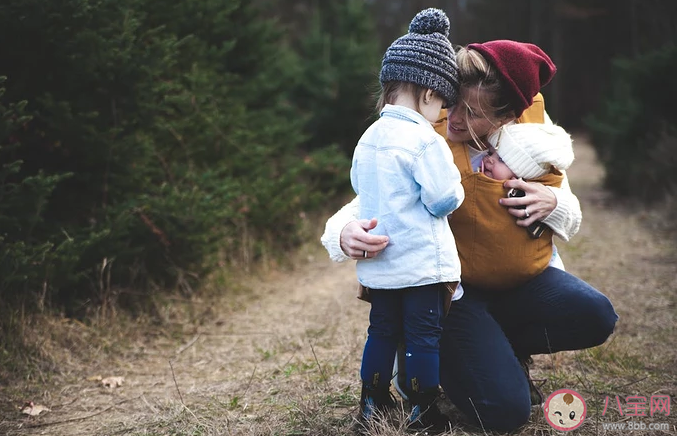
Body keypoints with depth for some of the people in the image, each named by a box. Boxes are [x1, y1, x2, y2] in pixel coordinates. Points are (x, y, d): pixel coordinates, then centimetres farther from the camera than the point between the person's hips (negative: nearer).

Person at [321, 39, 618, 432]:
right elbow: (365, 207, -18)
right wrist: (346, 234, -43)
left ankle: (496, 347, 7)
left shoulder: (533, 124, -6)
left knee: (594, 316, -24)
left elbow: (571, 219, 5)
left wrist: (552, 203, -20)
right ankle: (440, 355, 13)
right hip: (453, 288, -4)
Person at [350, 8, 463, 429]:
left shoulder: (368, 138, 6)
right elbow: (444, 200, -17)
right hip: (422, 263, -7)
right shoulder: (425, 140, -17)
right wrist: (456, 185, 3)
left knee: (382, 331, 18)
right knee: (424, 336, 3)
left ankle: (372, 403, 27)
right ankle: (423, 413, 10)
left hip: (378, 264, 7)